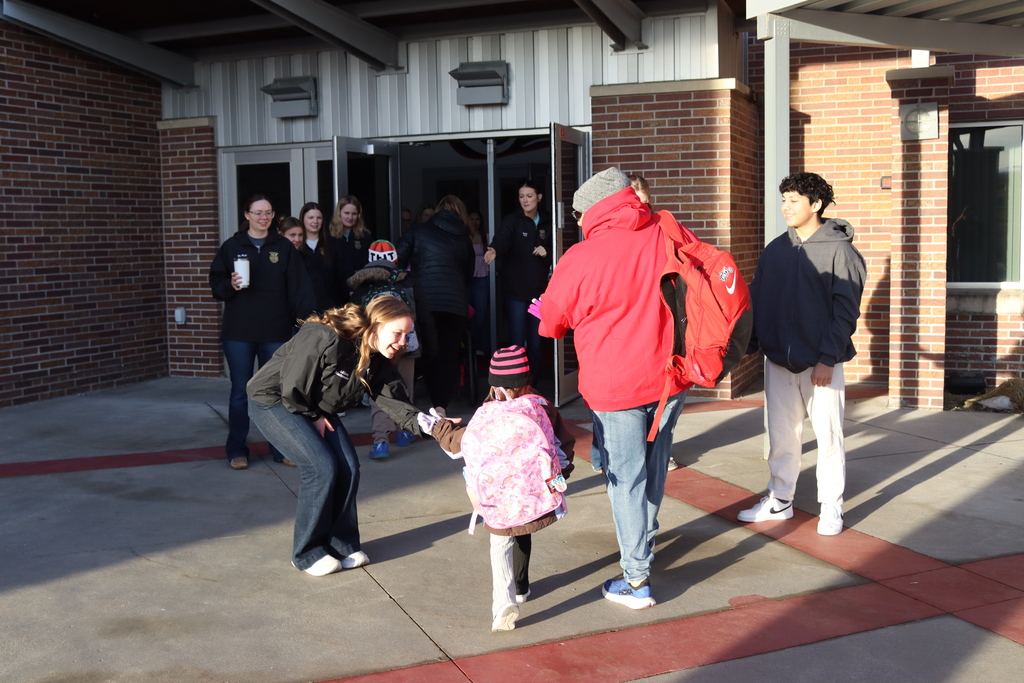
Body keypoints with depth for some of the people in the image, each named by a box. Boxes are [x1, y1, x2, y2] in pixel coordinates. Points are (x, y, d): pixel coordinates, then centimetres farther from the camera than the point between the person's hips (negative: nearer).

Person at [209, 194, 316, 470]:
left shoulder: (283, 247, 6)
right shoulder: (231, 246, 5)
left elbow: (299, 286, -1)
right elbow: (216, 286, 5)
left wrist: (309, 316, -14)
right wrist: (231, 285, -16)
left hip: (276, 331, 1)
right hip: (238, 332, -1)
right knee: (240, 392, 4)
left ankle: (280, 447, 17)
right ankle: (237, 450, 13)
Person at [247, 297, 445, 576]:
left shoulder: (378, 361, -6)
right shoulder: (325, 339, -32)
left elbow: (396, 403, -12)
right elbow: (292, 387, -26)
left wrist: (430, 424, -28)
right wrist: (314, 418, -13)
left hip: (316, 409, 8)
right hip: (273, 401, -8)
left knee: (348, 468, -6)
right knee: (322, 468, -18)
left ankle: (342, 544, 11)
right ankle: (308, 553, -1)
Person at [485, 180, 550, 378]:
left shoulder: (546, 223, 11)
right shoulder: (512, 221, -2)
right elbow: (502, 238, -23)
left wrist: (547, 254, -6)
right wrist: (495, 250, -45)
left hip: (538, 290, 4)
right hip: (516, 290, -4)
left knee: (535, 342, 8)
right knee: (517, 341, -5)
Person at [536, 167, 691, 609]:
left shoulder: (579, 258, -12)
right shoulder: (667, 236, -3)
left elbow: (551, 323, 2)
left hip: (615, 386, -4)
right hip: (670, 376, 5)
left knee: (626, 477, 5)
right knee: (653, 467, 21)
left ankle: (636, 580, 9)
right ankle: (644, 543, 41)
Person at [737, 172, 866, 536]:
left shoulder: (839, 250, -6)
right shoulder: (775, 250, 8)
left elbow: (846, 311, -11)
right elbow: (757, 300, 10)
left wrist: (828, 358, -16)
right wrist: (748, 344, 1)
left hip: (822, 364, -4)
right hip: (778, 361, 4)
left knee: (828, 436, 4)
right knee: (781, 436, 11)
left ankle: (831, 507, 17)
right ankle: (779, 500, 24)